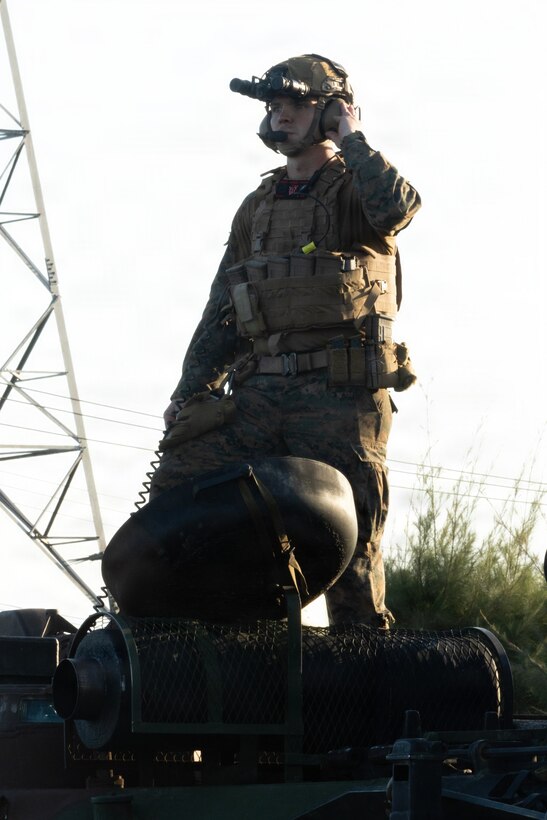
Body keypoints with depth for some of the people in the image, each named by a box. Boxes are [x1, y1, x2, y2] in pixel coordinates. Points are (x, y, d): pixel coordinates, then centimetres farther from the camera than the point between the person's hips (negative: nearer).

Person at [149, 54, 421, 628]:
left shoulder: (356, 191, 6)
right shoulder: (258, 207, 23)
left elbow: (397, 208, -21)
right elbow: (220, 311, 23)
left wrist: (349, 138, -6)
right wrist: (190, 390, 12)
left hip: (341, 393, -5)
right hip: (260, 393, 5)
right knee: (174, 485, -10)